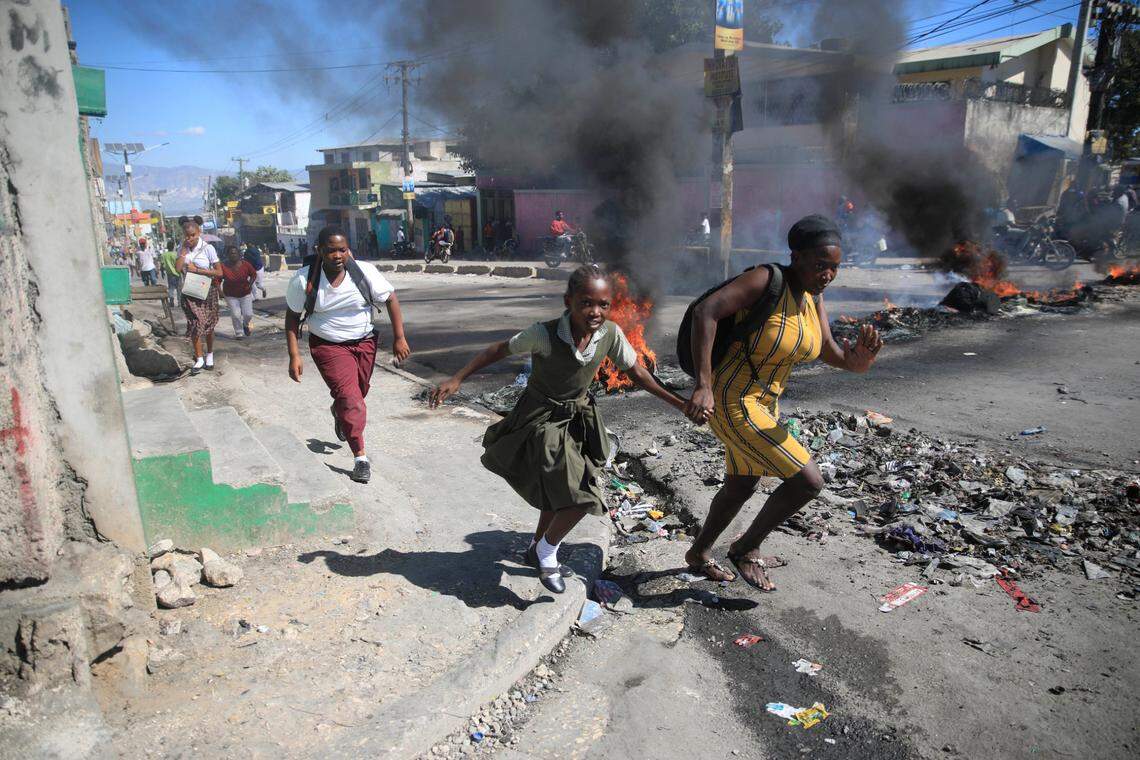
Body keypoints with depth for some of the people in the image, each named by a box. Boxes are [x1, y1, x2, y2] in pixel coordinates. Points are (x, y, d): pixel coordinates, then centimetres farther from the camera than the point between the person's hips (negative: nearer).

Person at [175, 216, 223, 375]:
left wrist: (197, 270, -18)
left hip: (207, 292, -2)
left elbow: (219, 272, -13)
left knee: (208, 325, 10)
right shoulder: (182, 249, 0)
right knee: (195, 324, -4)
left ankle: (209, 355, 28)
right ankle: (199, 359, 5)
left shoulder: (207, 248, -10)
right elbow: (177, 269, -14)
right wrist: (185, 249, -14)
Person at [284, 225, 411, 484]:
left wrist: (399, 338, -10)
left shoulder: (364, 272, -15)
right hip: (328, 346, -2)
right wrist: (294, 355, -11)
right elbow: (292, 316, -5)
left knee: (355, 396, 17)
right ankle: (360, 457, -8)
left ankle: (338, 413, 56)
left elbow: (391, 299, -6)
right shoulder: (304, 280, -15)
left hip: (364, 343, 3)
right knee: (349, 396, -17)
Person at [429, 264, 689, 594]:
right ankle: (548, 551, 15)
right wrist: (456, 379, -15)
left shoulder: (611, 334, -15)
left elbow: (636, 372, -2)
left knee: (559, 494, 20)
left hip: (579, 418, 6)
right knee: (579, 497, -14)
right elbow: (499, 350, -15)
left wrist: (679, 403, -2)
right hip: (542, 421, -5)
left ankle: (538, 550, 46)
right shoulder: (545, 334, -27)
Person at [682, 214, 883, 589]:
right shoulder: (766, 280, -21)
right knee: (808, 481, -9)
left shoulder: (811, 297, 4)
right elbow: (705, 310, -32)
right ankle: (746, 547, 13)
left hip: (764, 402, 9)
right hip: (733, 405, -9)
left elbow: (833, 356, 1)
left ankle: (699, 553, 46)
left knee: (741, 486, 24)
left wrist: (862, 356, -24)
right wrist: (703, 385, -38)